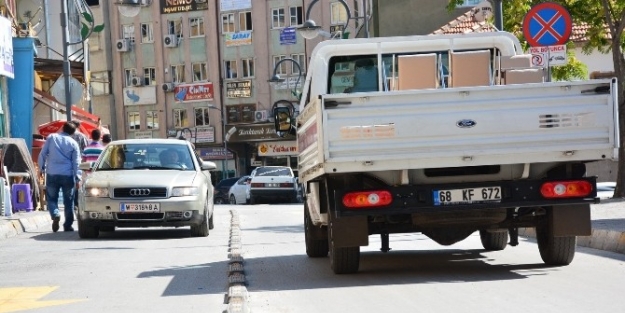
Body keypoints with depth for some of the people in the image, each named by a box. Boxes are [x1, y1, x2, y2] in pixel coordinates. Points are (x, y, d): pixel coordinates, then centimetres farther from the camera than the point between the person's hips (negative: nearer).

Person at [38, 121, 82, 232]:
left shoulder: (51, 137, 3)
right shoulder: (73, 143, 1)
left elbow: (42, 154, 3)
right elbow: (76, 162, -1)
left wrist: (42, 168, 14)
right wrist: (78, 178, 0)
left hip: (52, 174, 0)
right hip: (68, 175, 0)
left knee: (52, 198, 9)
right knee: (68, 201, 9)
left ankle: (55, 215, -19)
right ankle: (68, 225, 10)